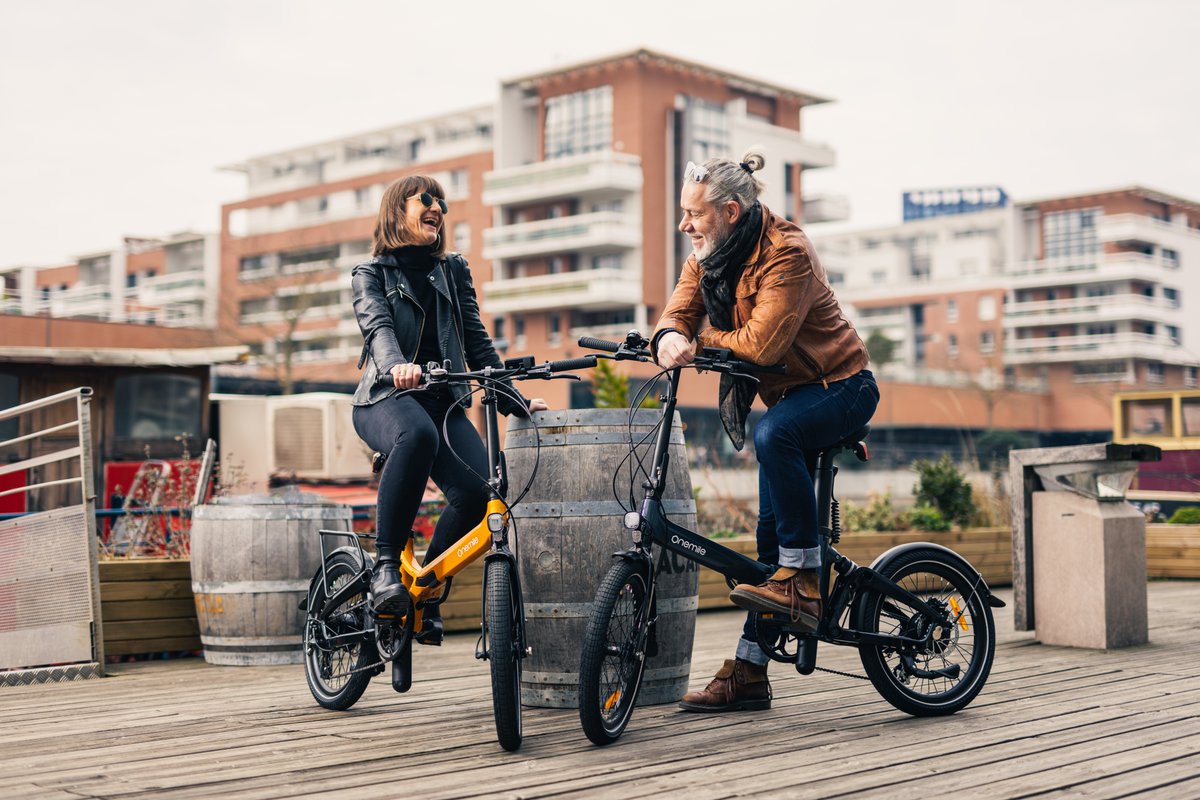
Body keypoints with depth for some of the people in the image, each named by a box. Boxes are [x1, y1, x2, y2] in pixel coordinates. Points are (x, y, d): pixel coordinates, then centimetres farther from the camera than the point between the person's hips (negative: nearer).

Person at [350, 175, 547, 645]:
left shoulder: (453, 270, 19)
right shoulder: (371, 273, 9)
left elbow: (476, 342, 16)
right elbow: (378, 326, -12)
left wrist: (515, 402, 5)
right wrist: (396, 367, -35)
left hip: (444, 402, 4)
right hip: (387, 399, -4)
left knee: (478, 489, -23)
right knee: (418, 435, -41)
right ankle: (386, 566, -29)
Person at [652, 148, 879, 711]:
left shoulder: (786, 254, -24)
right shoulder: (707, 255, 1)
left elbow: (761, 343, -31)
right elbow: (678, 313, -6)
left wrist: (705, 339, -16)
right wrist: (669, 338, -30)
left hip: (840, 387, -8)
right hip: (787, 394, 8)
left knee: (774, 433, -38)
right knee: (771, 532, 5)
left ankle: (805, 582, -28)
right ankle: (748, 672, 8)